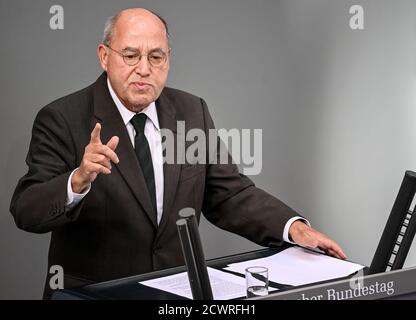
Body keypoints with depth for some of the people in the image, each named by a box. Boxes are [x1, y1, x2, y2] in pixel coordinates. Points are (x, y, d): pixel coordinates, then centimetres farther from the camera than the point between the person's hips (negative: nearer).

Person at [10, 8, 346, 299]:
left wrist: (294, 227, -6)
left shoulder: (192, 112, 7)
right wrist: (79, 180, -33)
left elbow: (228, 195, 9)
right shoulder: (62, 120, -7)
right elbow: (26, 211, -14)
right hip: (93, 294, -3)